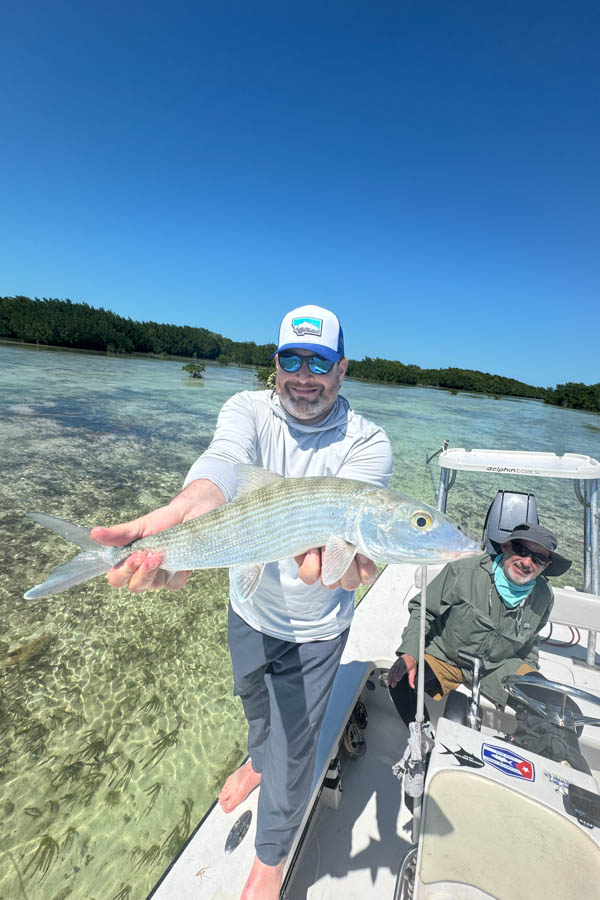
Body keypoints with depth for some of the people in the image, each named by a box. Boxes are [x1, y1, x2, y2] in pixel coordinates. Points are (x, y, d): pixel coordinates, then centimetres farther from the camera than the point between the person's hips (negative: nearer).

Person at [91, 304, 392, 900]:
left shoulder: (366, 442, -18)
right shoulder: (248, 409, -13)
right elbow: (223, 465, -33)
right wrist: (175, 517, -55)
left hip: (314, 627, -2)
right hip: (249, 608, 3)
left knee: (294, 744, 18)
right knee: (254, 701, 32)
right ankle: (258, 761, 69)